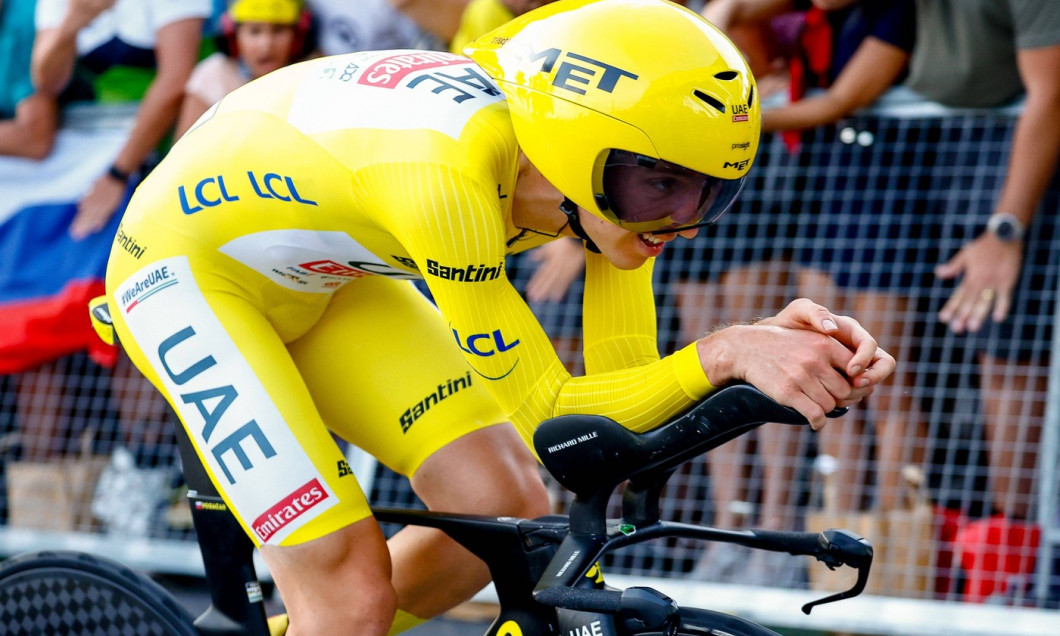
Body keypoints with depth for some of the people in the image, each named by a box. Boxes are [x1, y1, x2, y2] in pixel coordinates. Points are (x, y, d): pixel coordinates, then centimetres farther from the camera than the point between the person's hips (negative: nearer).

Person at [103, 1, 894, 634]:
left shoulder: (614, 179, -16)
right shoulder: (452, 170, -38)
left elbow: (623, 381, -14)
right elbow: (541, 412, -31)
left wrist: (769, 340, -30)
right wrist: (722, 355, -40)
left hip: (316, 282, 8)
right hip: (189, 270, -7)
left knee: (508, 507, -4)